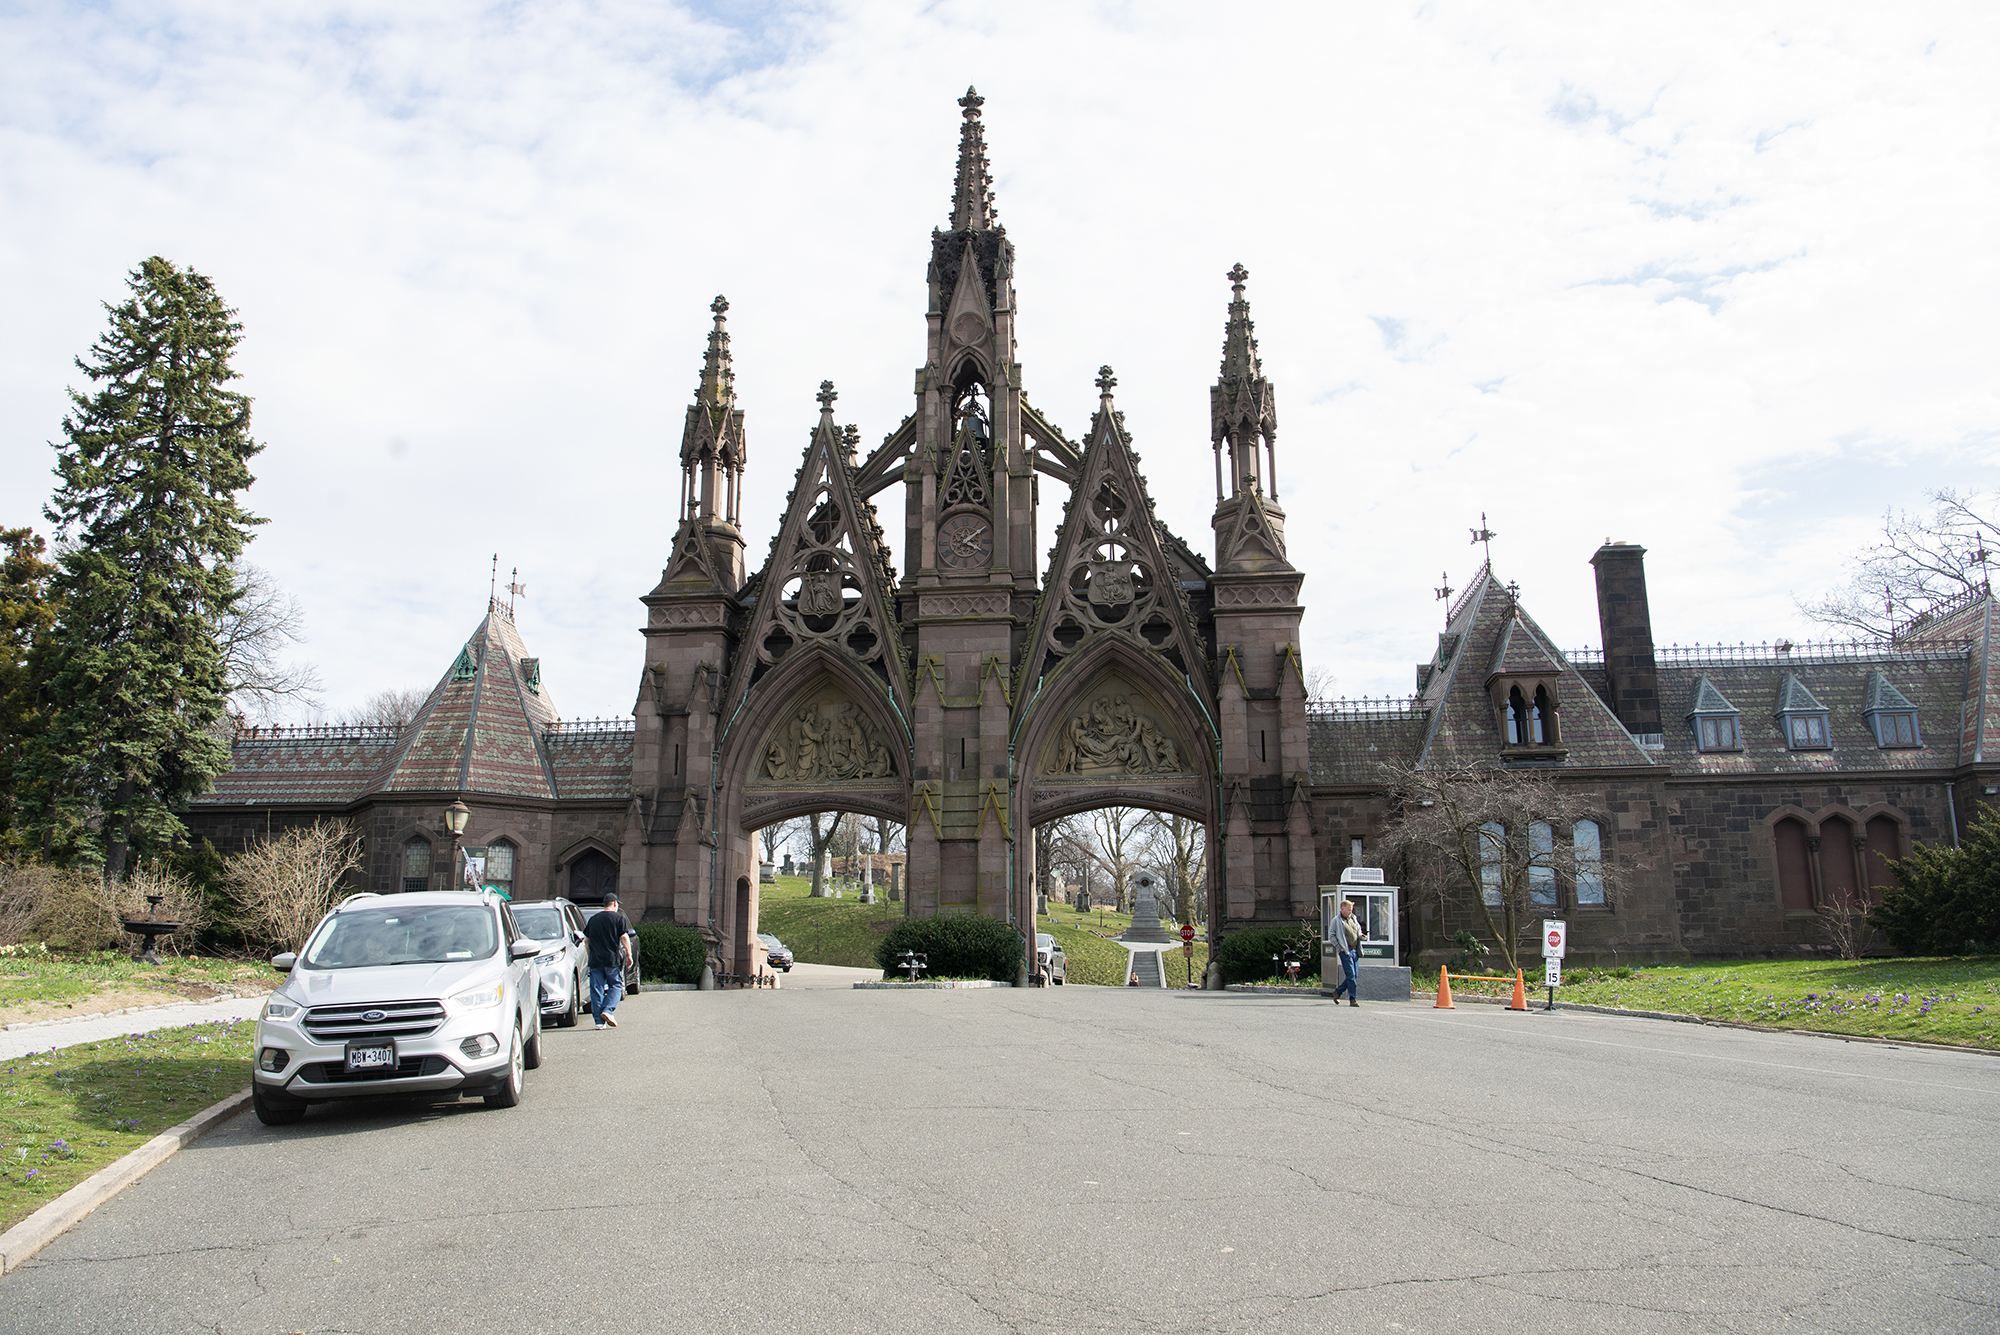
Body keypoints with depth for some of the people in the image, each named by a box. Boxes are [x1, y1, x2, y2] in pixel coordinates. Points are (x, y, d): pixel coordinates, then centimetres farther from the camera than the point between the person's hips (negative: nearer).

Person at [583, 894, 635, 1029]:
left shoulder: (593, 919, 13)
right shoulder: (618, 918, -1)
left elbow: (586, 939, 17)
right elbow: (624, 937, -7)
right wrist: (628, 955, -1)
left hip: (595, 960, 4)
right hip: (613, 959, -3)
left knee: (596, 989, 5)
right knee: (616, 985, 7)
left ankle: (599, 1021, 3)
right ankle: (608, 1010, -13)